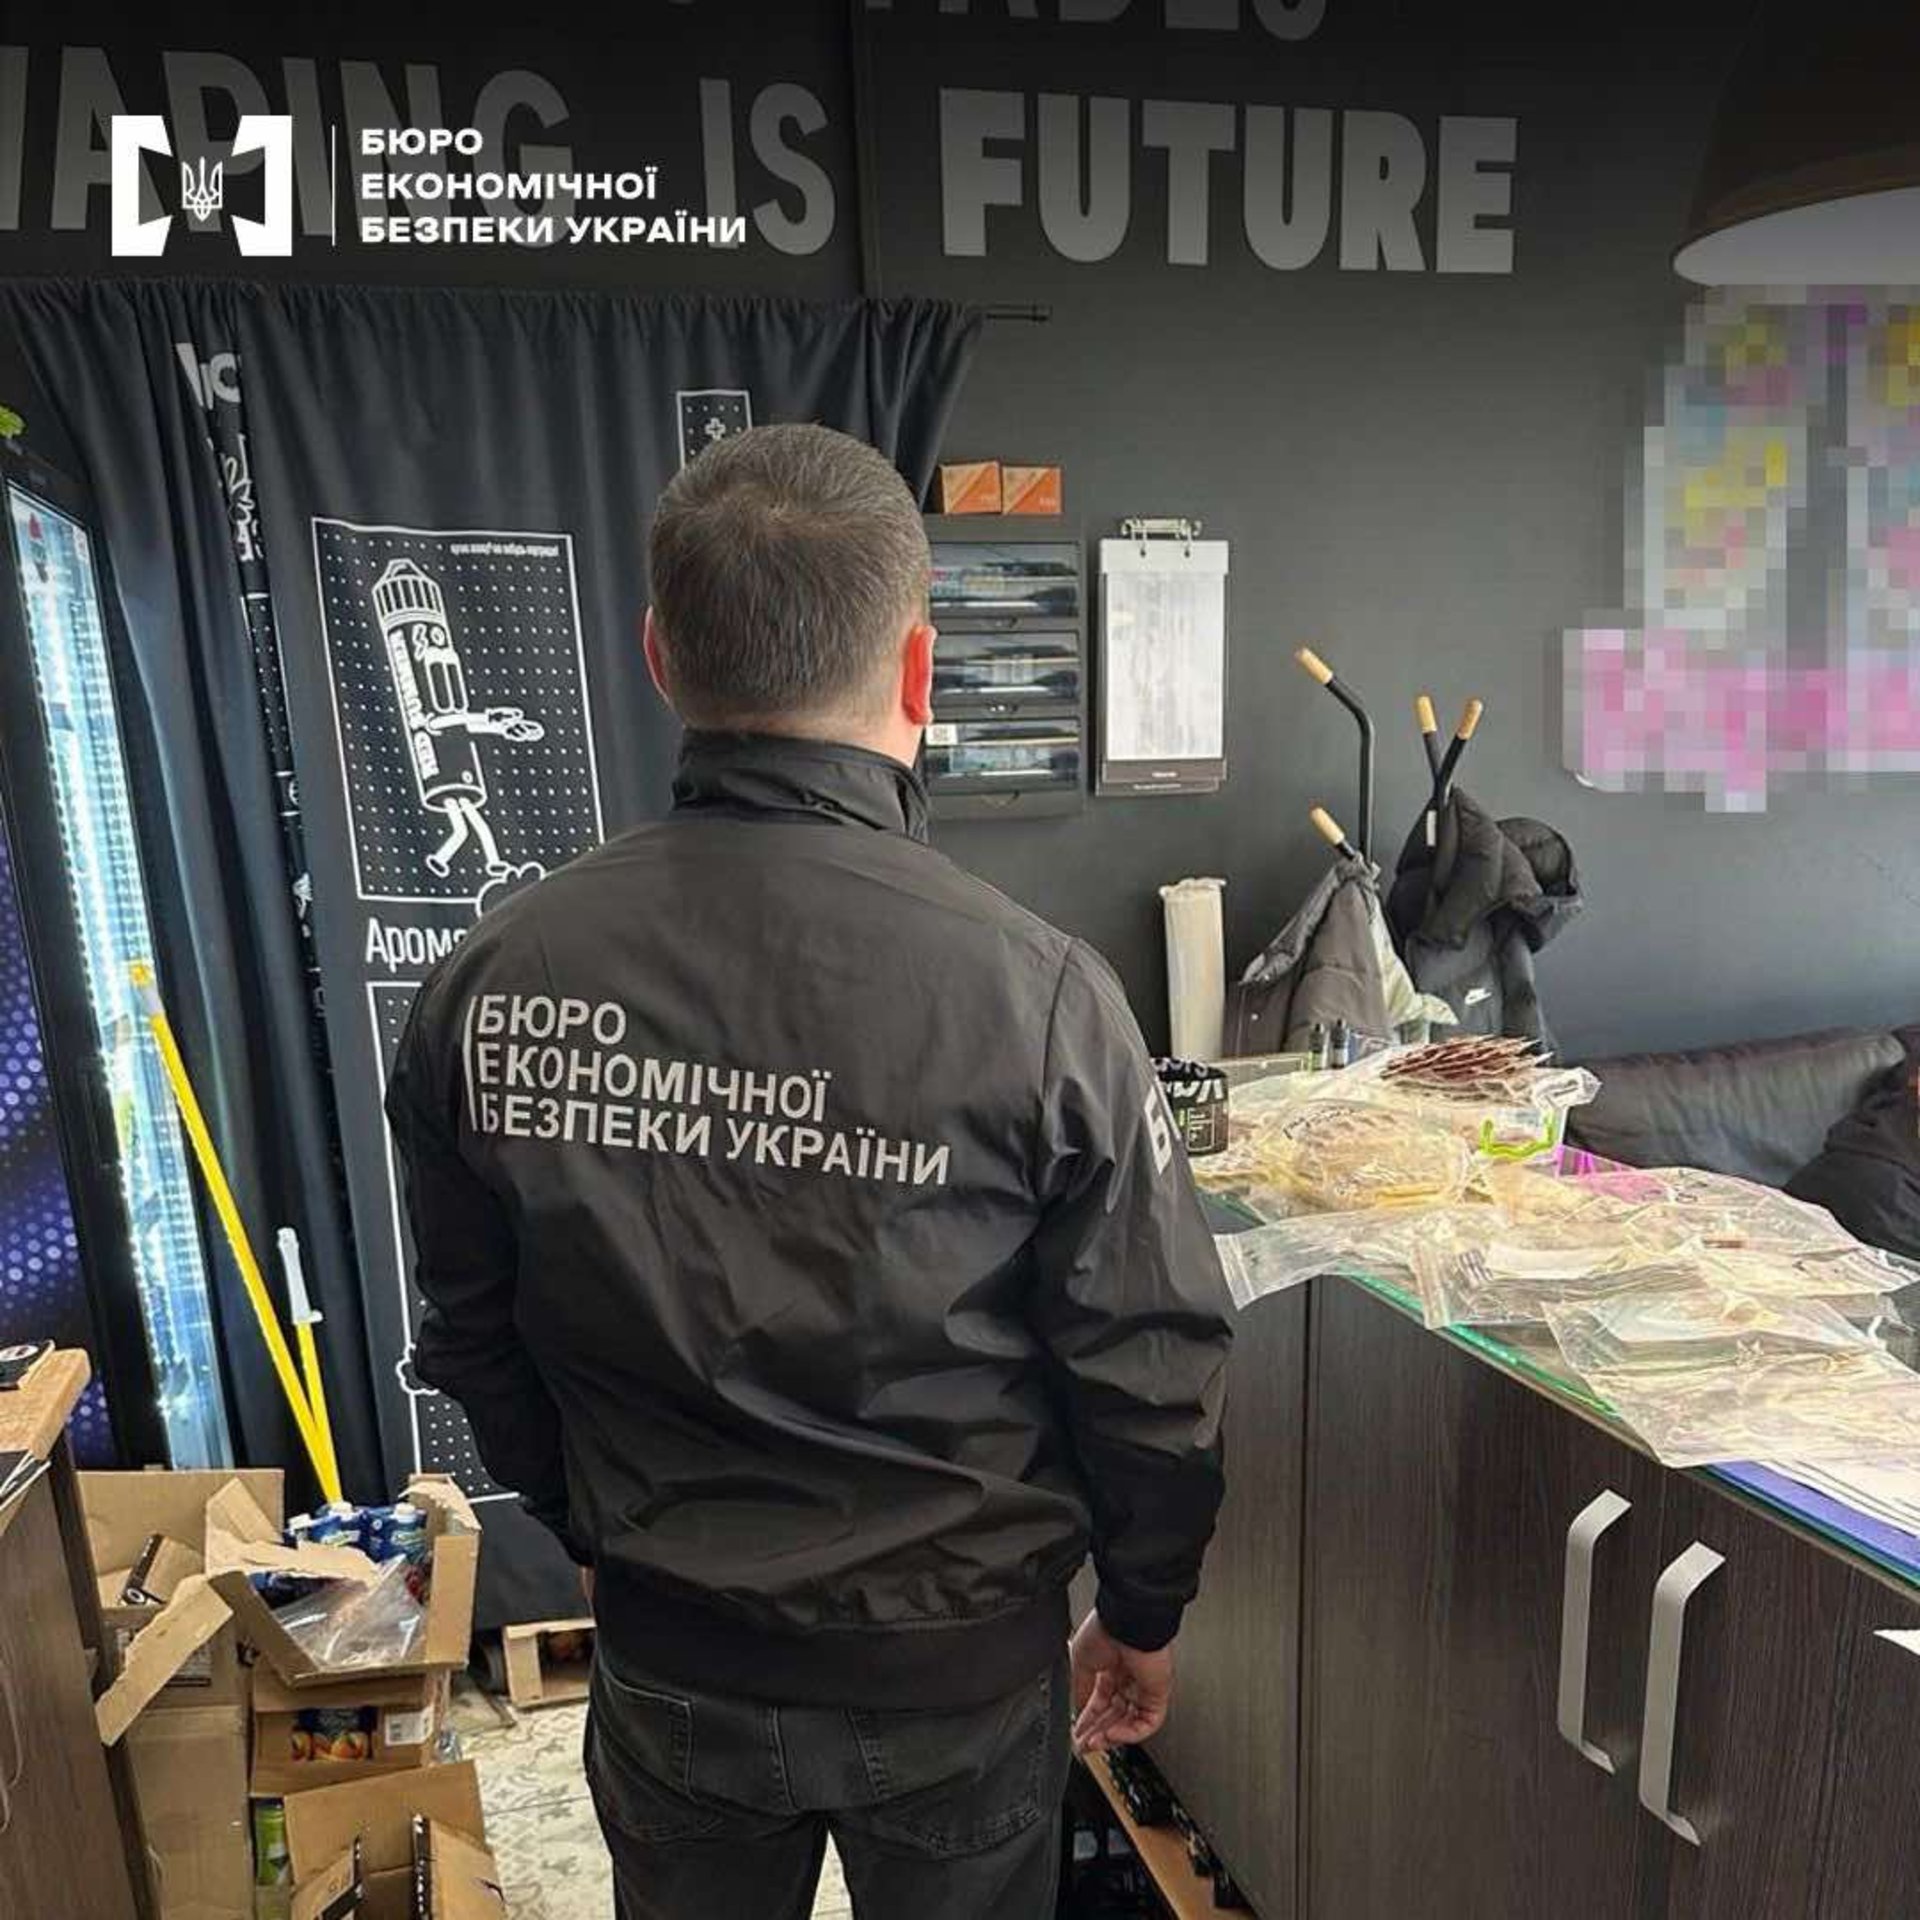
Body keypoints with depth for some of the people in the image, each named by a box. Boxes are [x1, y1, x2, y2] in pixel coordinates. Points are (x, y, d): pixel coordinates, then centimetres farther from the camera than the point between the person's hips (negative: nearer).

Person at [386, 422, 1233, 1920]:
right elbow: (1155, 1363, -15)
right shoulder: (1033, 991, -25)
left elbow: (476, 1343, -3)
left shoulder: (492, 983, -16)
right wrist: (1145, 1612, 4)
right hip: (960, 1668, -1)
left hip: (666, 1666, 2)